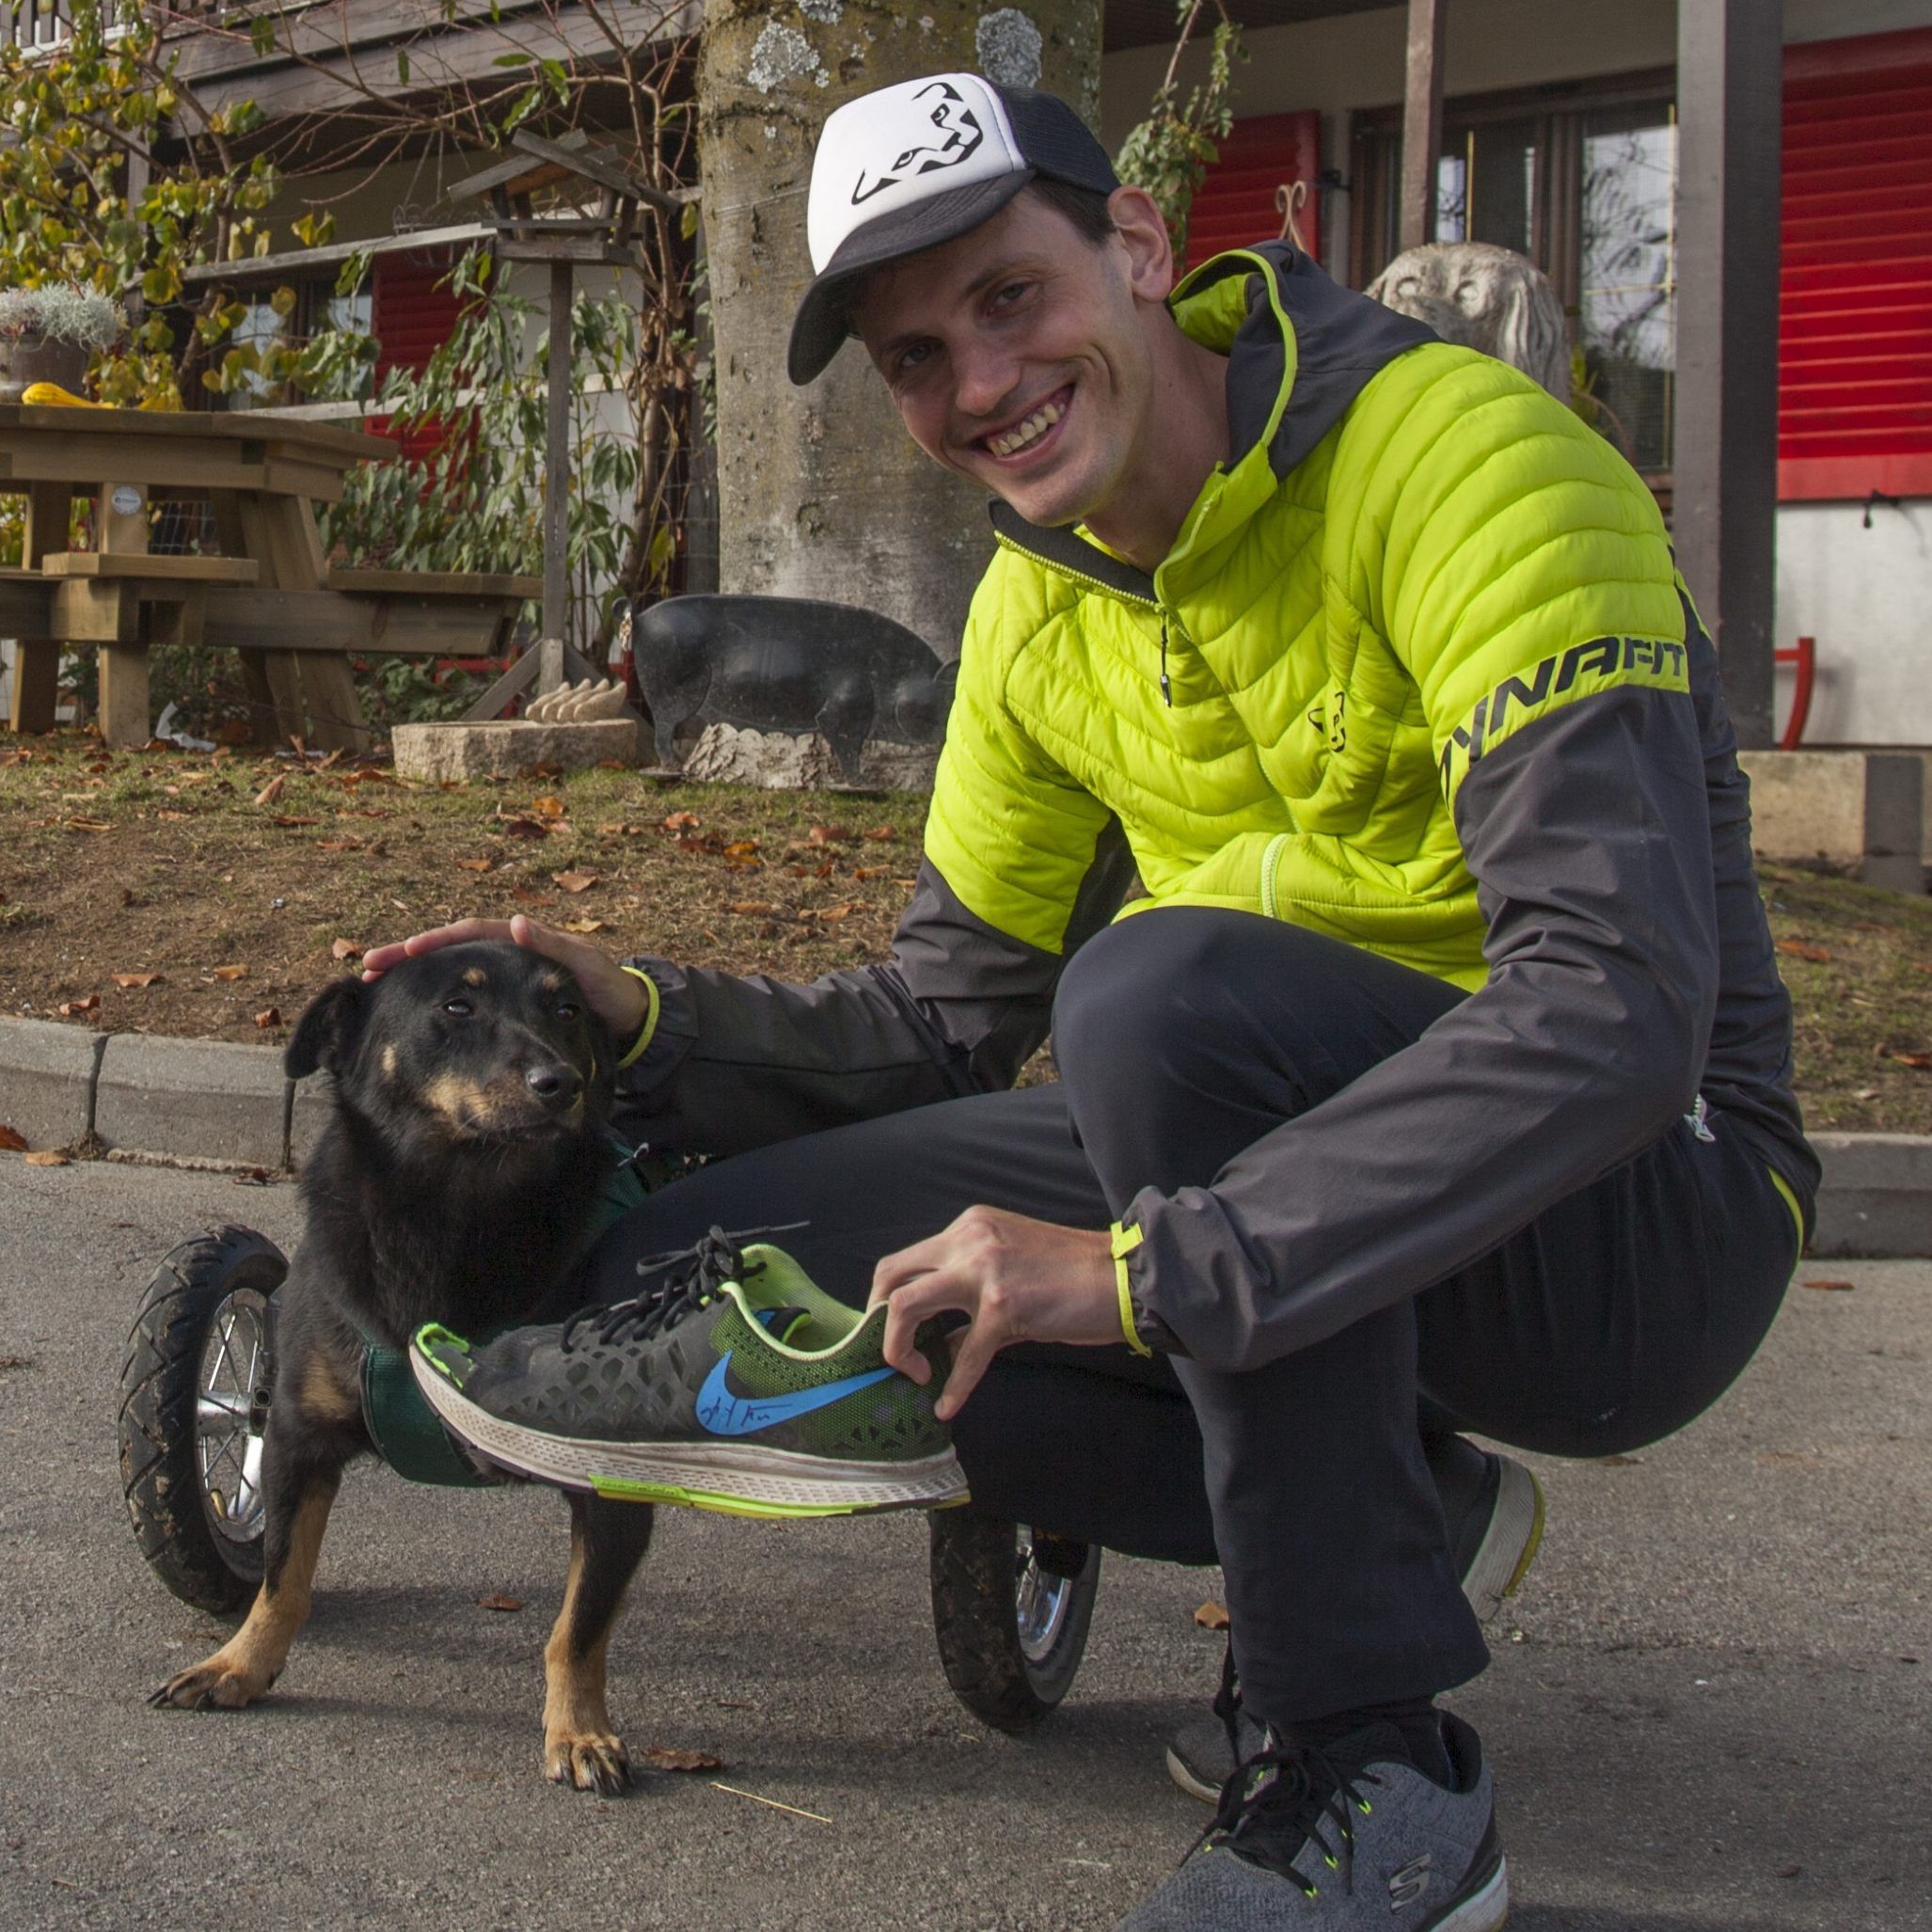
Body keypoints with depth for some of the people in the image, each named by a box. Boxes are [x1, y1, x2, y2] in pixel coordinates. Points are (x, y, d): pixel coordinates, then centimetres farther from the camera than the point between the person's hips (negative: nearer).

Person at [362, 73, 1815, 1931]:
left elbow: (1621, 1005, -32)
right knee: (685, 1273, -7)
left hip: (1640, 1218, -7)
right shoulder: (1040, 604, 6)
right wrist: (645, 1018, -7)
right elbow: (945, 1022, 12)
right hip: (1289, 1152, 7)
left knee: (1167, 980, -36)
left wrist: (1144, 1268, -36)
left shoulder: (1460, 457, -20)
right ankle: (1397, 1521, 4)